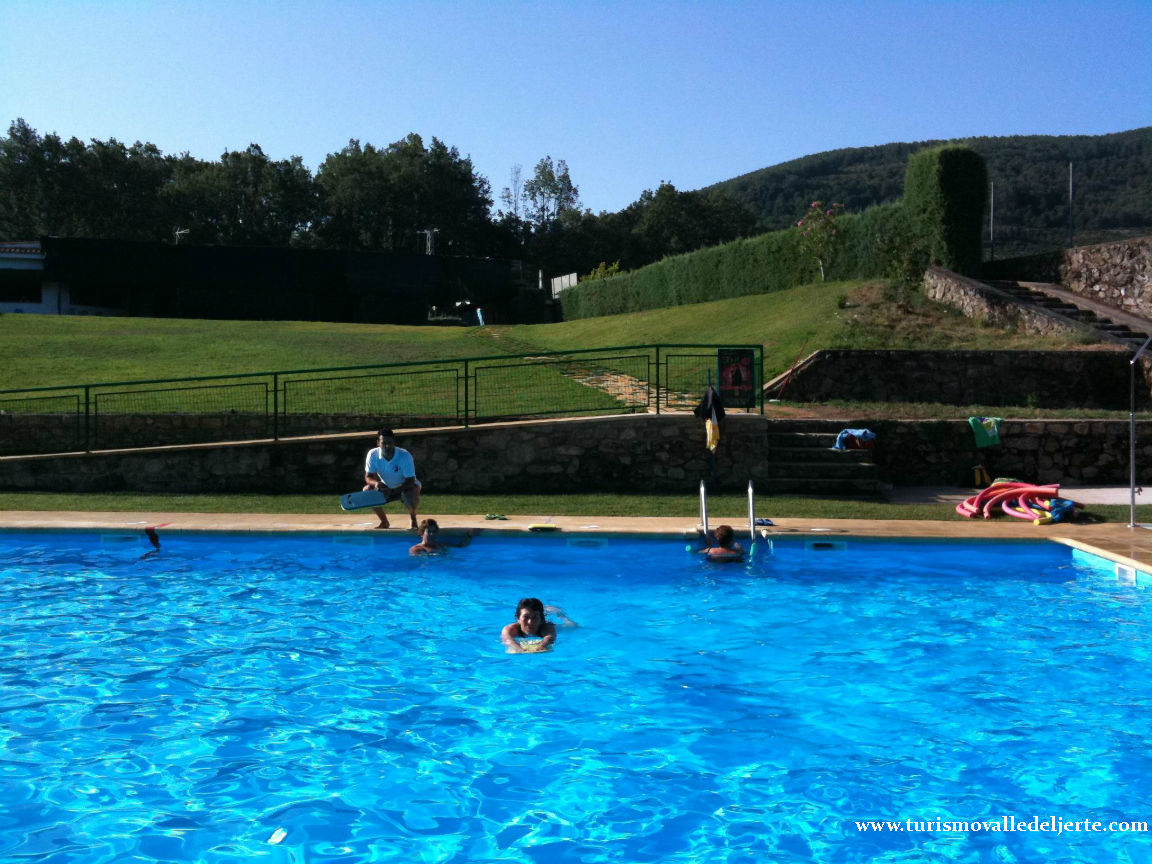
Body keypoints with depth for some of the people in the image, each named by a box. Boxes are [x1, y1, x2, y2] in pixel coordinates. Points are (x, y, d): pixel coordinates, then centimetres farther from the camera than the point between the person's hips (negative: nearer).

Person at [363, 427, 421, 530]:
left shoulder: (405, 456, -29)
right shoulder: (373, 455, -19)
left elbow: (410, 481, -28)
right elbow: (368, 477, -13)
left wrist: (392, 491, -40)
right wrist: (376, 483, -38)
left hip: (405, 486, -4)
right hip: (386, 487, 4)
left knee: (413, 493, -38)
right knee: (367, 491, -22)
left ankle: (413, 520, -6)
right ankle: (384, 521, -1)